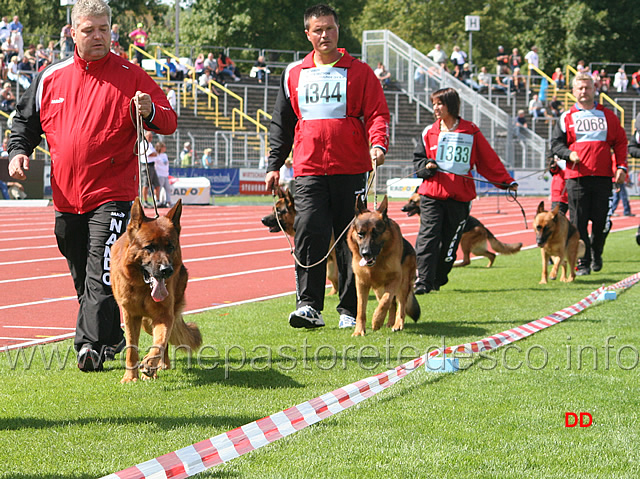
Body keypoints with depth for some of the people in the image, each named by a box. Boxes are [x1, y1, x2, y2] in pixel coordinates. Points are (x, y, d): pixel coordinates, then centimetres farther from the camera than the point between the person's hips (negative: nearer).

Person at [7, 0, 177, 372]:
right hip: (66, 198, 5)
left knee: (100, 276, -15)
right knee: (83, 279, 14)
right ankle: (112, 338, 29)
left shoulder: (131, 76, -2)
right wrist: (19, 150, 2)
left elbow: (169, 122, -4)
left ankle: (93, 346, -15)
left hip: (112, 195, -5)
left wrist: (151, 112, -26)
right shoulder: (51, 79, 9)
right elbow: (26, 120, 21)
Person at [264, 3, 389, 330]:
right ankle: (308, 305, -12)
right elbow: (281, 123, 18)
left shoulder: (359, 72, 5)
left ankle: (350, 310, 10)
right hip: (308, 170, 1)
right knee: (309, 233, -13)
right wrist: (274, 164, 12)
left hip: (350, 170, -1)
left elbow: (377, 113, 0)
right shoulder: (294, 74, 13)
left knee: (351, 240, 3)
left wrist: (378, 144, -20)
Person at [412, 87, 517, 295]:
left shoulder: (471, 132, 7)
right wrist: (427, 166, -9)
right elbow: (418, 160, 14)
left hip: (460, 196, 0)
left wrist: (506, 182, 8)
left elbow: (489, 160, 11)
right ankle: (423, 281, -14)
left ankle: (439, 278, 17)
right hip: (432, 194, 0)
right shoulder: (429, 132, 11)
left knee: (450, 240, 3)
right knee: (428, 236, -11)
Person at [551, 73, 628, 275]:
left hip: (603, 176, 1)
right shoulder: (567, 118, 9)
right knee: (579, 222, -4)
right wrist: (569, 154, -12)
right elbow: (555, 143, 8)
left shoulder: (608, 116, 12)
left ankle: (596, 254, 25)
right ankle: (582, 263, 2)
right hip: (577, 176, -1)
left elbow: (620, 142, 14)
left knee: (600, 221, 1)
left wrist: (621, 167, 2)